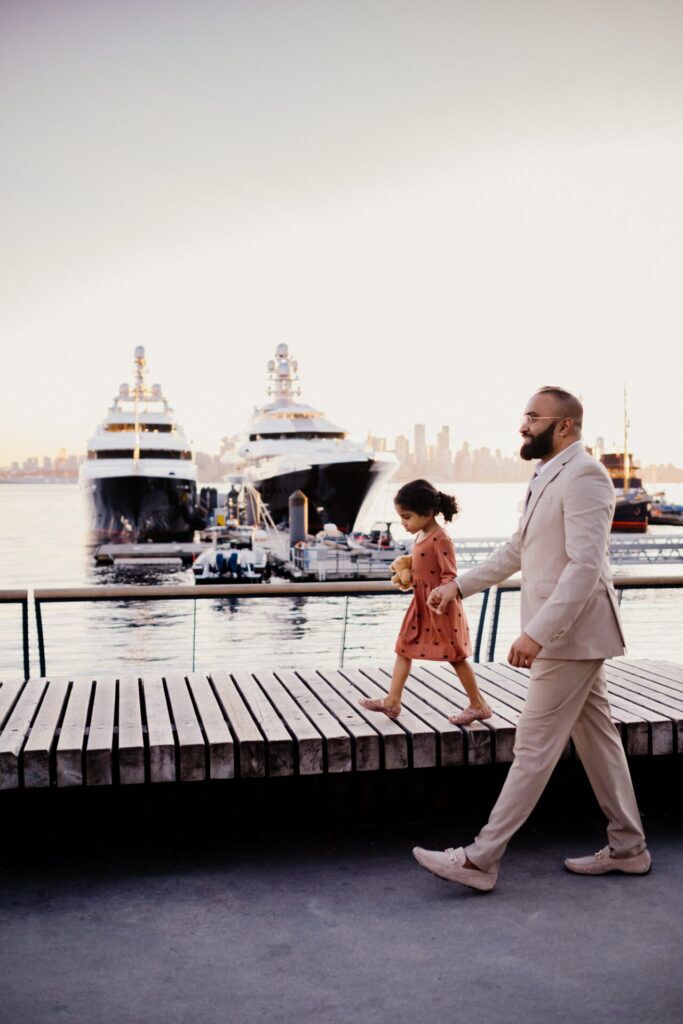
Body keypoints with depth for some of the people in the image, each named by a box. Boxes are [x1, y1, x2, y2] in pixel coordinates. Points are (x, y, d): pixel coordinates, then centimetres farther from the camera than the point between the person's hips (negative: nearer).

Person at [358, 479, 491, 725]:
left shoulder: (440, 539, -20)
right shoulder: (420, 536, 8)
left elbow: (449, 575, -21)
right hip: (421, 605, 9)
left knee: (455, 656, 1)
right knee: (404, 647, 10)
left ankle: (478, 706, 14)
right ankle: (392, 702, 16)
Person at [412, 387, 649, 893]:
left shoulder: (584, 475, -17)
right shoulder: (548, 477, 14)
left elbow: (586, 565, -25)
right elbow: (516, 551, 21)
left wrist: (536, 633, -29)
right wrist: (459, 586, 14)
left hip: (570, 633, -10)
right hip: (564, 634, 10)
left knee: (534, 747, -4)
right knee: (596, 737, 16)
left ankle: (481, 859, 2)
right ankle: (627, 848, 27)